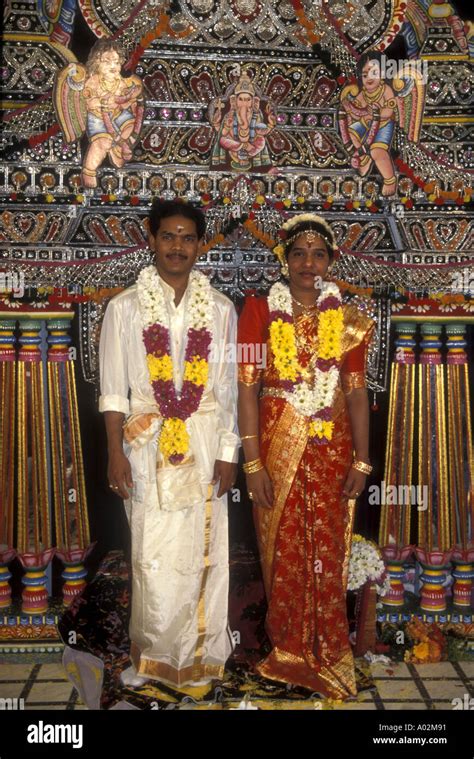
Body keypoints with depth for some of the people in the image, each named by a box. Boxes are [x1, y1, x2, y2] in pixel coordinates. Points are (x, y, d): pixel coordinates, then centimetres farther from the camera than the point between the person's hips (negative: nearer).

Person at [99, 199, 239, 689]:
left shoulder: (220, 309, 5)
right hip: (147, 442, -1)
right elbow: (113, 389, 0)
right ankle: (152, 654, 18)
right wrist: (116, 452, -6)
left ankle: (199, 653, 22)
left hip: (204, 444, 1)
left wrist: (228, 452, 1)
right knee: (153, 556, 1)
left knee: (200, 551, 6)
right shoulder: (125, 307, 2)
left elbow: (228, 388, 5)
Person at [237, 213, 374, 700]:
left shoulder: (347, 319, 5)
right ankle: (288, 652, 26)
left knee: (329, 554, 6)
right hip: (277, 447, -1)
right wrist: (253, 464, -9)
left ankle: (327, 656, 25)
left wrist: (362, 460, -1)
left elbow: (356, 392, 5)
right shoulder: (260, 312, -2)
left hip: (332, 450, 2)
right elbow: (247, 389, -5)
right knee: (283, 554, 6)